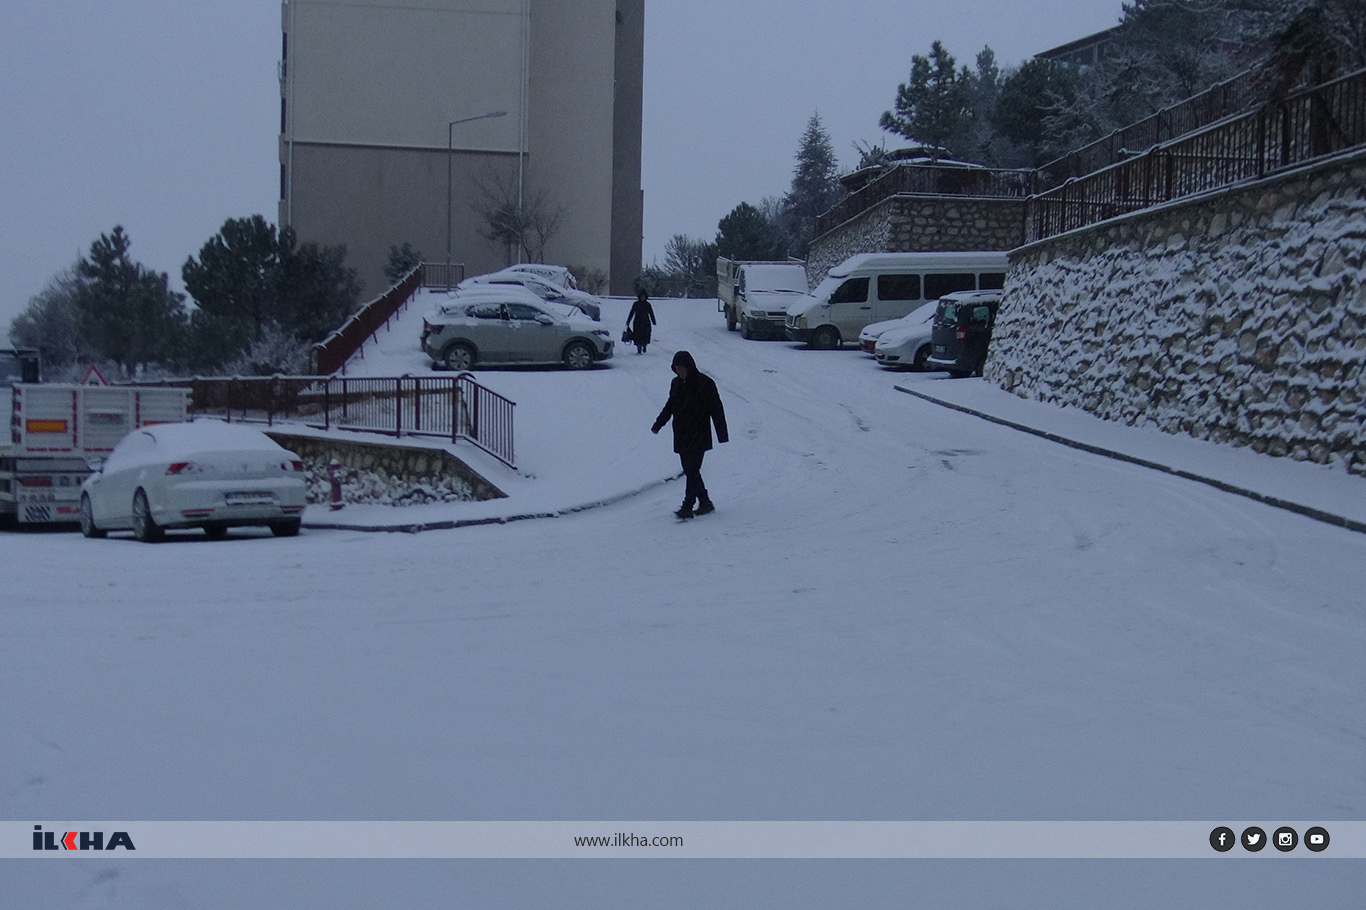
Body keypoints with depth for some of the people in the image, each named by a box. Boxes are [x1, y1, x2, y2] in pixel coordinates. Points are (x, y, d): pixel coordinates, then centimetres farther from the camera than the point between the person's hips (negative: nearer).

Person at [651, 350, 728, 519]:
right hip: (681, 437, 7)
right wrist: (658, 424, 15)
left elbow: (716, 410, -8)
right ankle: (705, 502, 20)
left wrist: (722, 434, -12)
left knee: (692, 470, -11)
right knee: (689, 471, 9)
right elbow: (670, 406, 24)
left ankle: (687, 507, -11)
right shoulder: (676, 383, 10)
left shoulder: (705, 383, -9)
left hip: (699, 436, -6)